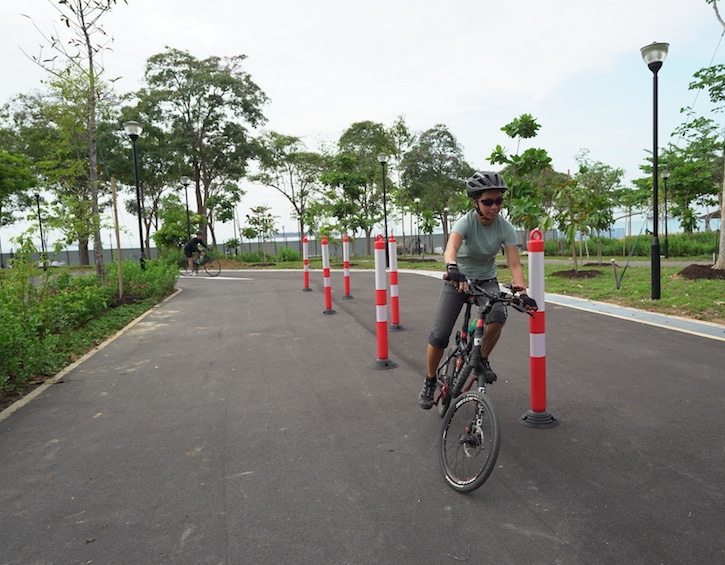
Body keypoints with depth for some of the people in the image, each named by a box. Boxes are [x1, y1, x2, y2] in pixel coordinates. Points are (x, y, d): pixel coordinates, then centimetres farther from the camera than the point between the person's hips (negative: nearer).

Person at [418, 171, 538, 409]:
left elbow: (514, 264, -20)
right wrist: (452, 268, -65)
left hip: (487, 281, 2)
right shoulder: (466, 222, -23)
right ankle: (429, 383, 12)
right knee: (439, 336, -13)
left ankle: (482, 360, -2)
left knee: (498, 316, -31)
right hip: (458, 280, -2)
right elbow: (451, 248, -43)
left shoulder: (505, 228, -15)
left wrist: (522, 293, -37)